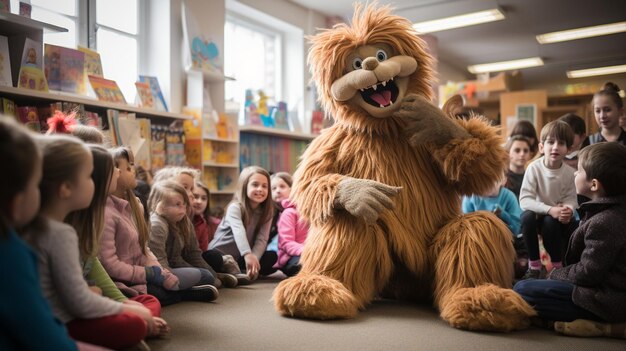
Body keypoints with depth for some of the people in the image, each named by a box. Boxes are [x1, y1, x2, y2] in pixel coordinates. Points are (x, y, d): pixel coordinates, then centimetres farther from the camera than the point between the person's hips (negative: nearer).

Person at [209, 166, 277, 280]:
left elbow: (262, 240, -12)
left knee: (272, 257, -17)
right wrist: (248, 255, -52)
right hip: (220, 253, -5)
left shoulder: (266, 212, -2)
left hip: (242, 258, 6)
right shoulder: (235, 207, -17)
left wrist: (254, 259, -30)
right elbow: (239, 232, -35)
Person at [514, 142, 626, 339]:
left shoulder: (603, 223, -24)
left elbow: (587, 273, -20)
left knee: (522, 290, -14)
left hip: (610, 300, -10)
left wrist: (555, 275, -3)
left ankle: (603, 326, -14)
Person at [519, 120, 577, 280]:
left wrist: (567, 210, -34)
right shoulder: (534, 168, -20)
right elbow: (525, 200, -24)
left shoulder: (569, 172, -14)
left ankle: (557, 266, -9)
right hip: (537, 214, 0)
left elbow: (571, 200, -10)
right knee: (527, 216, -32)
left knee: (550, 223, -32)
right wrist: (550, 209, -34)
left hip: (556, 218, 0)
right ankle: (534, 265, -16)